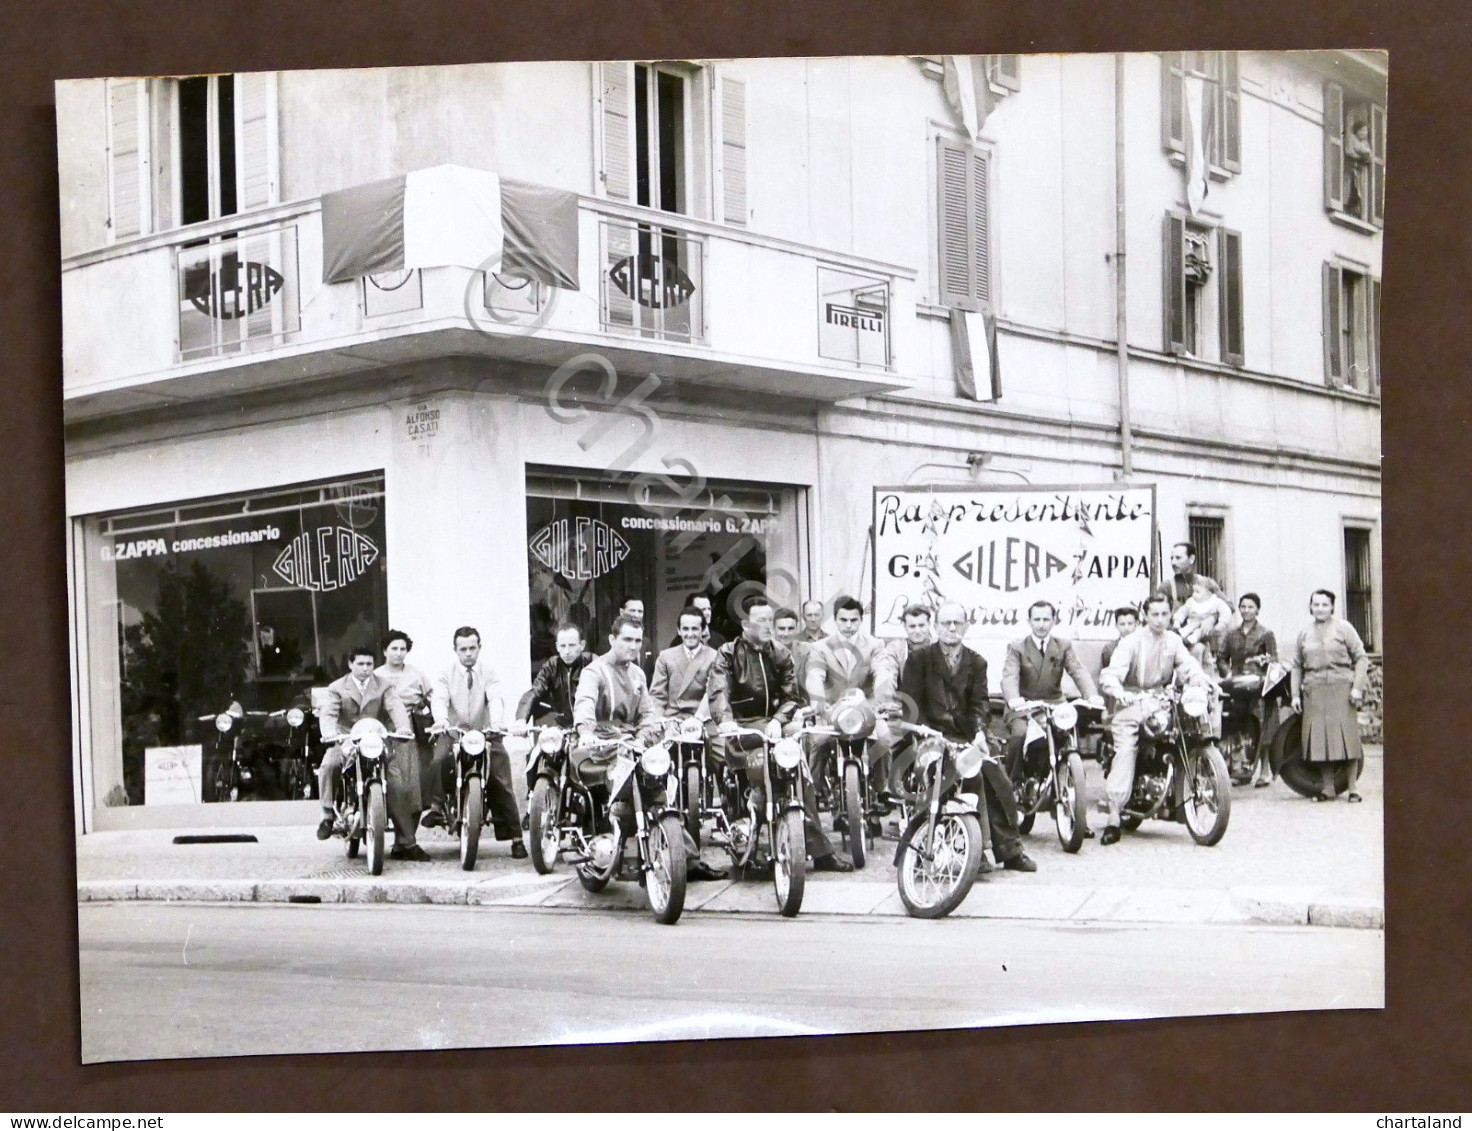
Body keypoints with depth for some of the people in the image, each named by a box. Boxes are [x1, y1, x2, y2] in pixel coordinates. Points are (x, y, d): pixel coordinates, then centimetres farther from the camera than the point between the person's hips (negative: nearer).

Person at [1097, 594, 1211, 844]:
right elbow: (1111, 673, -15)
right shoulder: (1132, 641, -4)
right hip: (1132, 702, -5)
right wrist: (1118, 691, -37)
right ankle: (1113, 818, -21)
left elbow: (1188, 665, 1)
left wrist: (1203, 682, -21)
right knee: (1125, 751, -19)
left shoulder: (1173, 641, 12)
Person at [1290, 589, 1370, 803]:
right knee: (1319, 738, -1)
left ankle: (1352, 788, -1)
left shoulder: (1343, 628, 6)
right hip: (1314, 690, 3)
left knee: (1347, 736, -6)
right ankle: (1327, 788, 5)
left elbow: (1361, 658, 3)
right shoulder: (1304, 635, 16)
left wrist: (1357, 687, -7)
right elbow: (1297, 666, 17)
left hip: (1341, 688, -3)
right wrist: (1295, 694, 8)